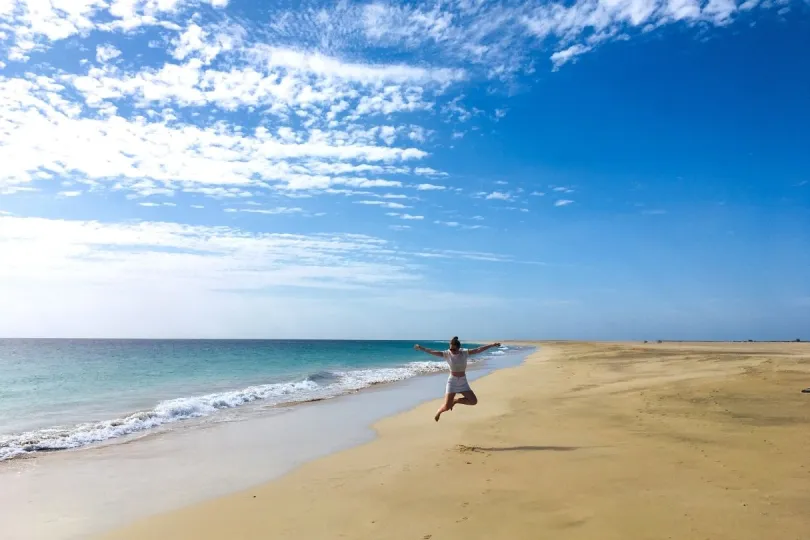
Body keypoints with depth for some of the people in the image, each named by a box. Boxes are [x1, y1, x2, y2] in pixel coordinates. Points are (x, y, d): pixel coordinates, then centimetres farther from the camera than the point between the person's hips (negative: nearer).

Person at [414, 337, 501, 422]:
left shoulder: (465, 353, -6)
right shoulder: (447, 354, -10)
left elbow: (479, 350, -10)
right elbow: (433, 352, -17)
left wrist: (492, 345, -16)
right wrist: (421, 348, -28)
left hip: (463, 382, 3)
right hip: (452, 381, -3)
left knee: (474, 401, -6)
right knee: (447, 407, -8)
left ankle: (455, 401, 17)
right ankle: (438, 412, 29)